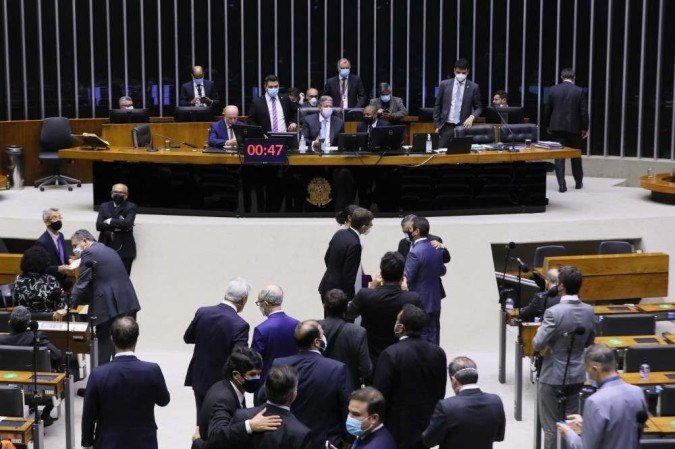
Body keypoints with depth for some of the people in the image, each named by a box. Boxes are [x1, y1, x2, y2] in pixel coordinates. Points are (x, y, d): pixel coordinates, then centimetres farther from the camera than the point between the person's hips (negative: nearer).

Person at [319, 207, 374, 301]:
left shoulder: (339, 233, 3)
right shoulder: (354, 244, -23)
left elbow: (327, 258, 15)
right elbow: (349, 276, -21)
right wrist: (351, 299, -12)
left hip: (327, 288, 9)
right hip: (338, 294, -9)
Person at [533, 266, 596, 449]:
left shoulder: (554, 312, -22)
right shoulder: (589, 311, -3)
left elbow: (538, 345, -18)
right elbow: (589, 342, 10)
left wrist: (538, 334, 1)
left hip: (553, 377, -6)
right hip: (577, 376, 6)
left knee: (551, 426, 6)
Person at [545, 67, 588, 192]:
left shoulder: (553, 90, -1)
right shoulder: (579, 91, -6)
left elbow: (548, 110, 4)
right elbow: (584, 111, -5)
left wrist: (549, 126, 16)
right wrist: (585, 128, 5)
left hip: (557, 127, 0)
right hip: (574, 127, 0)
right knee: (576, 155, 14)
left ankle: (561, 184, -5)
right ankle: (578, 182, 26)